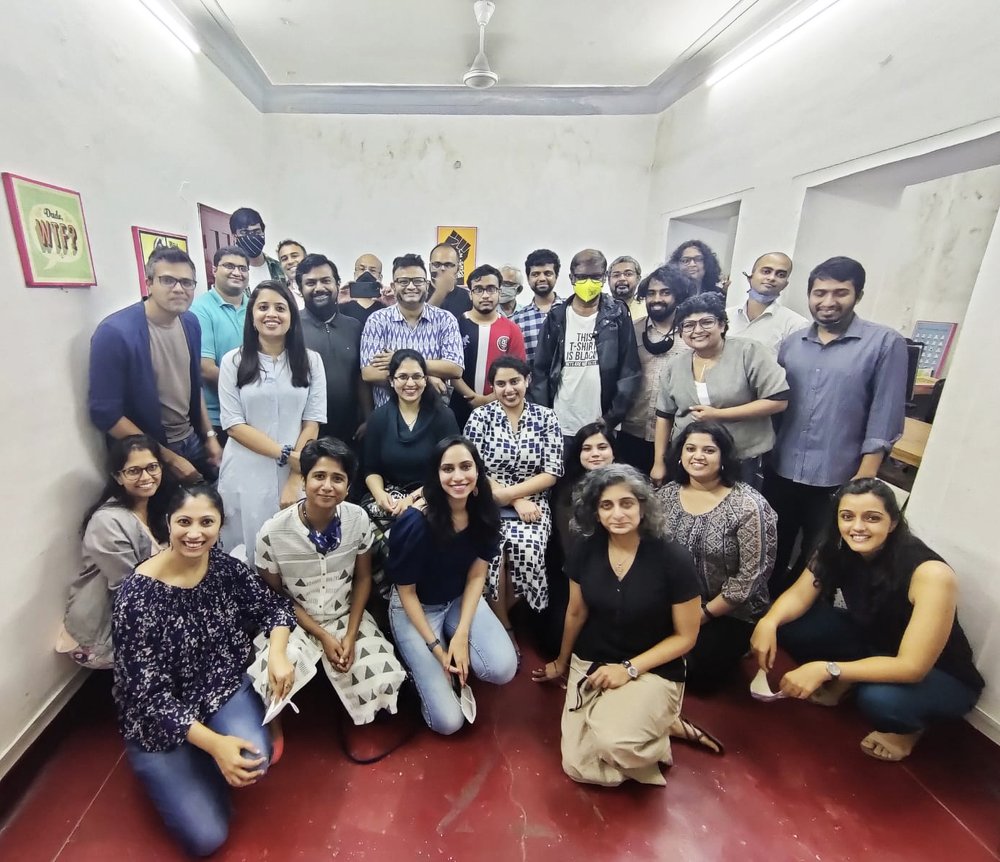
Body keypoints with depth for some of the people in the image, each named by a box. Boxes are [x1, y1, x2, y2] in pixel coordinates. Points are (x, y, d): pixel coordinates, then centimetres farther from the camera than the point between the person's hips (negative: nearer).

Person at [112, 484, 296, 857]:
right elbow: (150, 694, -21)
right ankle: (173, 773, 24)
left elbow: (274, 605, -1)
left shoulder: (225, 566, -11)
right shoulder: (138, 595, -24)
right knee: (207, 837, -5)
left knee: (254, 762, -24)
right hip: (162, 719, -3)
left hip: (224, 687, 3)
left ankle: (205, 770, 12)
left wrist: (277, 653, -21)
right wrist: (214, 743, -29)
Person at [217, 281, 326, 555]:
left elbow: (312, 422, -2)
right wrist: (285, 454, -14)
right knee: (247, 551, 10)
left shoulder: (310, 360, 2)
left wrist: (295, 480, -8)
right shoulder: (233, 361, 0)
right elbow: (234, 425, -4)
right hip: (246, 475, 0)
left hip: (297, 474, 1)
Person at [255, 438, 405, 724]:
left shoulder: (359, 519, -14)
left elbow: (363, 578, 0)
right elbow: (274, 595, -6)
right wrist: (322, 636, -11)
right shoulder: (273, 533, -21)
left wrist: (350, 635, -9)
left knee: (385, 681, -17)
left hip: (347, 616, 2)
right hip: (294, 622, -1)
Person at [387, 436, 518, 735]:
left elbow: (476, 576, -7)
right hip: (415, 609, -4)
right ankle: (422, 666, 20)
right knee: (448, 721, -9)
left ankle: (457, 665, 10)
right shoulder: (415, 522, -29)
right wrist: (436, 648, -16)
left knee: (504, 669, -21)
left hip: (462, 600, 4)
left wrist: (461, 635, -16)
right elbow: (406, 591, -17)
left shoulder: (484, 512, -15)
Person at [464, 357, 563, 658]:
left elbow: (552, 473, -2)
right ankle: (504, 627, -1)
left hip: (531, 502, 1)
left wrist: (509, 493, -13)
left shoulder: (546, 418, 4)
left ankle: (495, 616, 3)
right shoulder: (480, 416, 1)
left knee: (524, 545, -28)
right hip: (486, 503, 0)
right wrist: (516, 503, -13)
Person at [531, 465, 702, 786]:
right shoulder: (586, 551, -9)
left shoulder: (673, 559, -19)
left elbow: (686, 636, -8)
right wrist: (562, 662, 22)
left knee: (614, 743, -29)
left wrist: (629, 669, -17)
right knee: (579, 769, -7)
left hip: (652, 670, -3)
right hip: (591, 664, 3)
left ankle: (664, 725, 4)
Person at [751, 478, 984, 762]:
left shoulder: (931, 574, -32)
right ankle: (840, 685, 10)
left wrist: (827, 669, -42)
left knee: (878, 698, -36)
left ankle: (909, 726, 1)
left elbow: (912, 667, -34)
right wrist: (768, 622, -38)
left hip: (940, 676, -4)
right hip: (870, 644, 4)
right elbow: (799, 595, -16)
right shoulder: (837, 550, -17)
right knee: (790, 624, -18)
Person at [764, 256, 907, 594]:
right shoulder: (791, 343, 5)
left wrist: (864, 479, -12)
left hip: (838, 480, -4)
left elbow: (884, 419, -9)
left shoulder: (885, 343, -7)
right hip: (780, 472, 4)